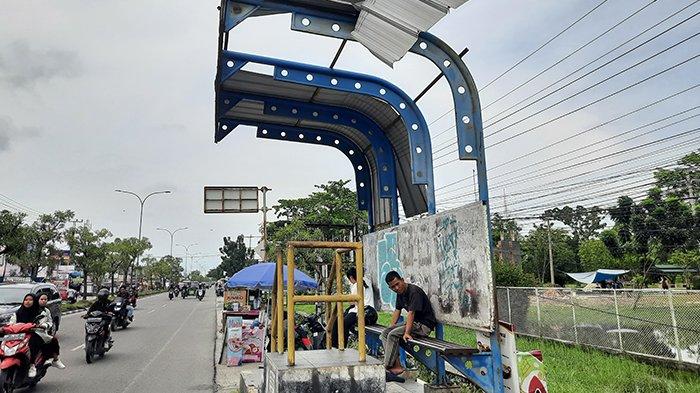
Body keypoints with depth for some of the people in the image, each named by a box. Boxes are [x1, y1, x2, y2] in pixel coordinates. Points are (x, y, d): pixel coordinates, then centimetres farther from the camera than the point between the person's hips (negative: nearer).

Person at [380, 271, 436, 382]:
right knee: (385, 333, -3)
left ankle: (387, 368, -14)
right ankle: (396, 366, -12)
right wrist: (391, 327, 11)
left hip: (424, 325, -10)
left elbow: (411, 313, -26)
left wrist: (406, 333, -31)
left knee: (393, 335, -23)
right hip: (414, 322, 10)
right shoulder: (400, 293, 9)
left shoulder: (414, 291, -20)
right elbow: (397, 310, 18)